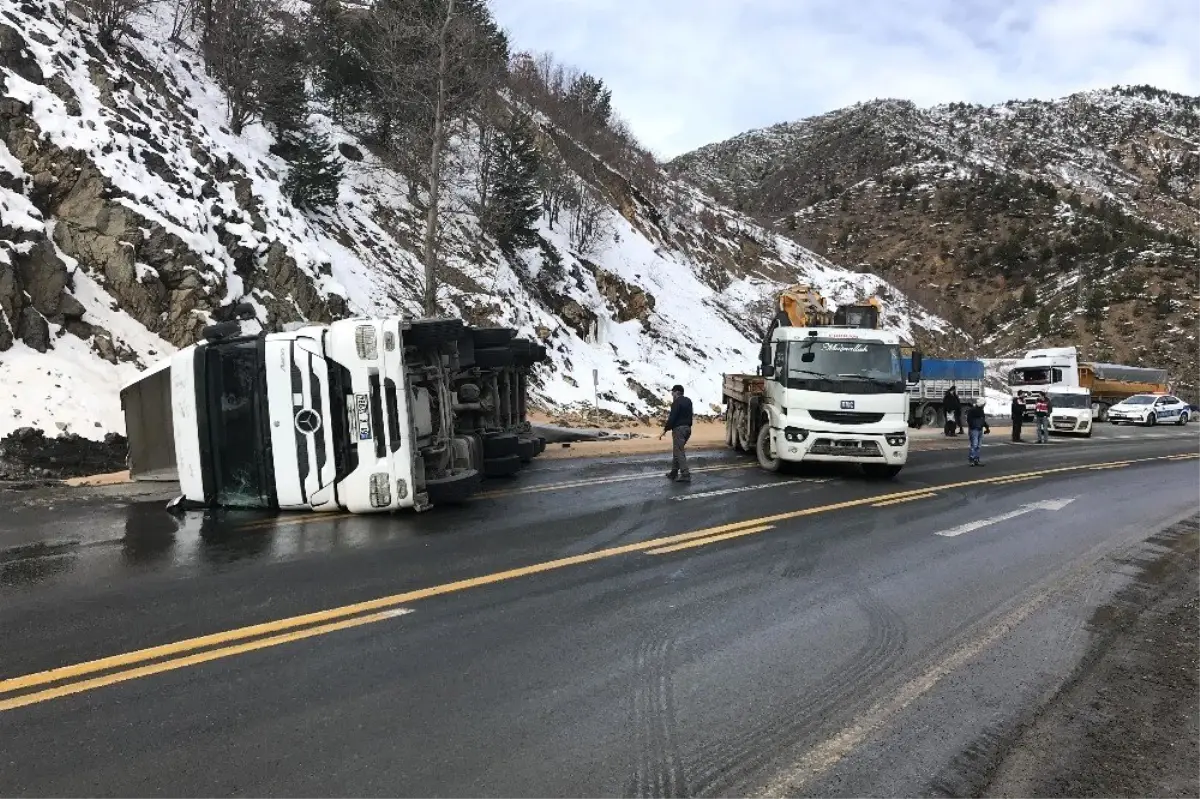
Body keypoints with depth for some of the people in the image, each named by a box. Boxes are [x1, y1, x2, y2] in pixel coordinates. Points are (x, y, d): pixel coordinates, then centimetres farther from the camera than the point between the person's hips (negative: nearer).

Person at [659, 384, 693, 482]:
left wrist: (665, 430, -12)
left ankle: (685, 475, -12)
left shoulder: (677, 402, -12)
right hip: (687, 428, 9)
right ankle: (674, 473, 20)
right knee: (677, 451, 17)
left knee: (679, 452, -7)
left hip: (679, 429, -9)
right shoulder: (688, 401, 15)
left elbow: (672, 418, -17)